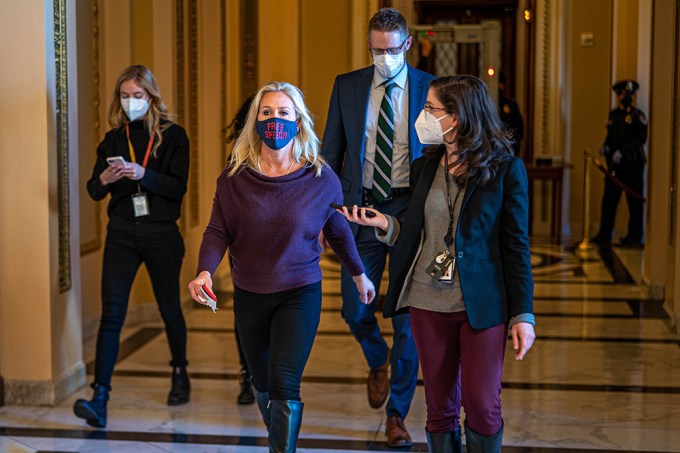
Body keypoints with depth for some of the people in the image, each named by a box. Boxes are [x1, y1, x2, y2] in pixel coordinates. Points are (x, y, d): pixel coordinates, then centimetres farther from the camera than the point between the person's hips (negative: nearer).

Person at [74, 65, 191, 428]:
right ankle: (99, 398, -16)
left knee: (169, 308, 12)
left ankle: (180, 375, 37)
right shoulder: (113, 139, 8)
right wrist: (103, 180, -17)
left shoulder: (173, 136, -2)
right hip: (122, 233, 2)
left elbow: (178, 188, -11)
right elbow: (93, 190, 6)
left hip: (161, 234, -2)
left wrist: (143, 174, -26)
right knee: (111, 312, -10)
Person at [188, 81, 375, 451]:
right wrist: (205, 271, -24)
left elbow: (337, 230, 6)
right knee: (263, 382, 18)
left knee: (284, 383, -16)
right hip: (249, 294, 3)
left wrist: (359, 275, 17)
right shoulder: (234, 177, -6)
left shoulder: (321, 179, -8)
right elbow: (217, 232, -5)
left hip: (300, 292, -3)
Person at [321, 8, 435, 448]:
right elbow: (331, 152, 9)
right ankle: (378, 361, 38)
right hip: (361, 208, 2)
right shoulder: (347, 86, 5)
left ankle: (397, 413, 17)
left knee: (408, 316, 2)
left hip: (411, 210, -2)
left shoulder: (430, 89, -1)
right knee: (355, 310, 2)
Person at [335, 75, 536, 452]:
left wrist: (523, 315, -8)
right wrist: (384, 224, -8)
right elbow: (414, 235, 12)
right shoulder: (424, 167, 6)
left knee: (482, 407, 0)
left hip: (481, 305, -4)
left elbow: (516, 246, -6)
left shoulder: (505, 169, -7)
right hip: (428, 305, 4)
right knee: (440, 407, 11)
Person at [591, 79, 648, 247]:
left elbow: (641, 138, -16)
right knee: (609, 200, 7)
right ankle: (604, 235, 14)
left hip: (633, 165, -6)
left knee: (634, 202, 0)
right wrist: (605, 146, 2)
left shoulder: (637, 116, -5)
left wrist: (622, 151, -23)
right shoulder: (613, 114, 13)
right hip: (615, 165, 6)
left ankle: (634, 238, 7)